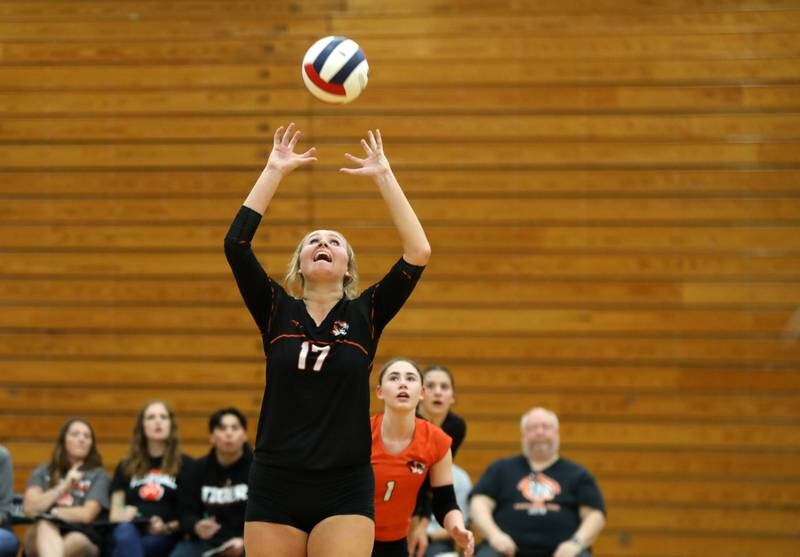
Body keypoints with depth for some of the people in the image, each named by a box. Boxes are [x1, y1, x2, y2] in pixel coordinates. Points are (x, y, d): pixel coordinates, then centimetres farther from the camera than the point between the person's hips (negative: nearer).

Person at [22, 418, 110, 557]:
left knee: (77, 541, -40)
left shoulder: (98, 475, 13)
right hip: (40, 540, 1)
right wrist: (63, 487, -5)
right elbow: (29, 508, 1)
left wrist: (51, 511, 1)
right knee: (45, 524, -38)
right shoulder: (42, 472, 20)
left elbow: (86, 515, -3)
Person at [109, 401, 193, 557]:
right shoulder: (126, 466, 23)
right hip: (126, 537, 2)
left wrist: (167, 528, -14)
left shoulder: (185, 465, 14)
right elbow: (115, 513, 18)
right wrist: (123, 516, -7)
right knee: (124, 532, -37)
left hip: (165, 540, -2)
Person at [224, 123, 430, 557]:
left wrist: (384, 176, -6)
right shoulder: (277, 311, 7)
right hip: (275, 487, 1)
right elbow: (236, 244, -5)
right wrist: (274, 171, -4)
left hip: (344, 491, -1)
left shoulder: (365, 314, 5)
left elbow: (418, 253, -7)